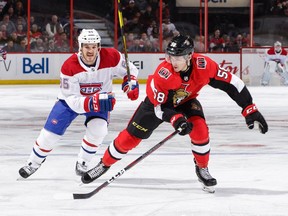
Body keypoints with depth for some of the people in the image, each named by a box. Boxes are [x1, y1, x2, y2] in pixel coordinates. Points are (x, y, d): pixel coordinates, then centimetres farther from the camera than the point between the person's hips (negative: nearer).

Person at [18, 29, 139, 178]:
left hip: (101, 99, 1)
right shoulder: (69, 67, -31)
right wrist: (93, 102, -45)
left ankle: (82, 164, -2)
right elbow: (72, 100, -30)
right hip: (71, 100, -1)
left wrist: (131, 83, -26)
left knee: (98, 129, -25)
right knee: (51, 133, -3)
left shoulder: (111, 57, -26)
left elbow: (129, 69, -6)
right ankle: (33, 163, 22)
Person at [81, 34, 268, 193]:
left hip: (186, 101, 2)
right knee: (130, 136, 0)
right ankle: (104, 164, 24)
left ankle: (202, 169, 1)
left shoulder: (204, 65, -32)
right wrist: (176, 119, -46)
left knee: (200, 129, -24)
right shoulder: (163, 73, -37)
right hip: (158, 102, -2)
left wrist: (250, 109, -25)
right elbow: (159, 107, -29)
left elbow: (231, 83, -25)